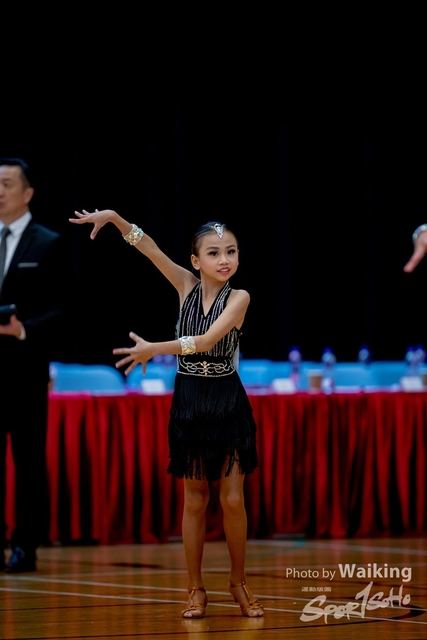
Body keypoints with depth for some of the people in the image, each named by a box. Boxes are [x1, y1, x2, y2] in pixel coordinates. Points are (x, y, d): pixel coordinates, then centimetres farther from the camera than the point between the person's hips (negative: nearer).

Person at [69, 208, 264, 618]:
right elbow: (147, 246, -10)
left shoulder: (239, 298, -10)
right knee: (195, 500, 7)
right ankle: (196, 589, 15)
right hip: (189, 403, 2)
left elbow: (207, 341, -24)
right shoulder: (187, 285, -2)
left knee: (233, 500, 0)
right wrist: (114, 219, -25)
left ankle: (238, 582, 18)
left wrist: (153, 349, -29)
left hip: (227, 404, -2)